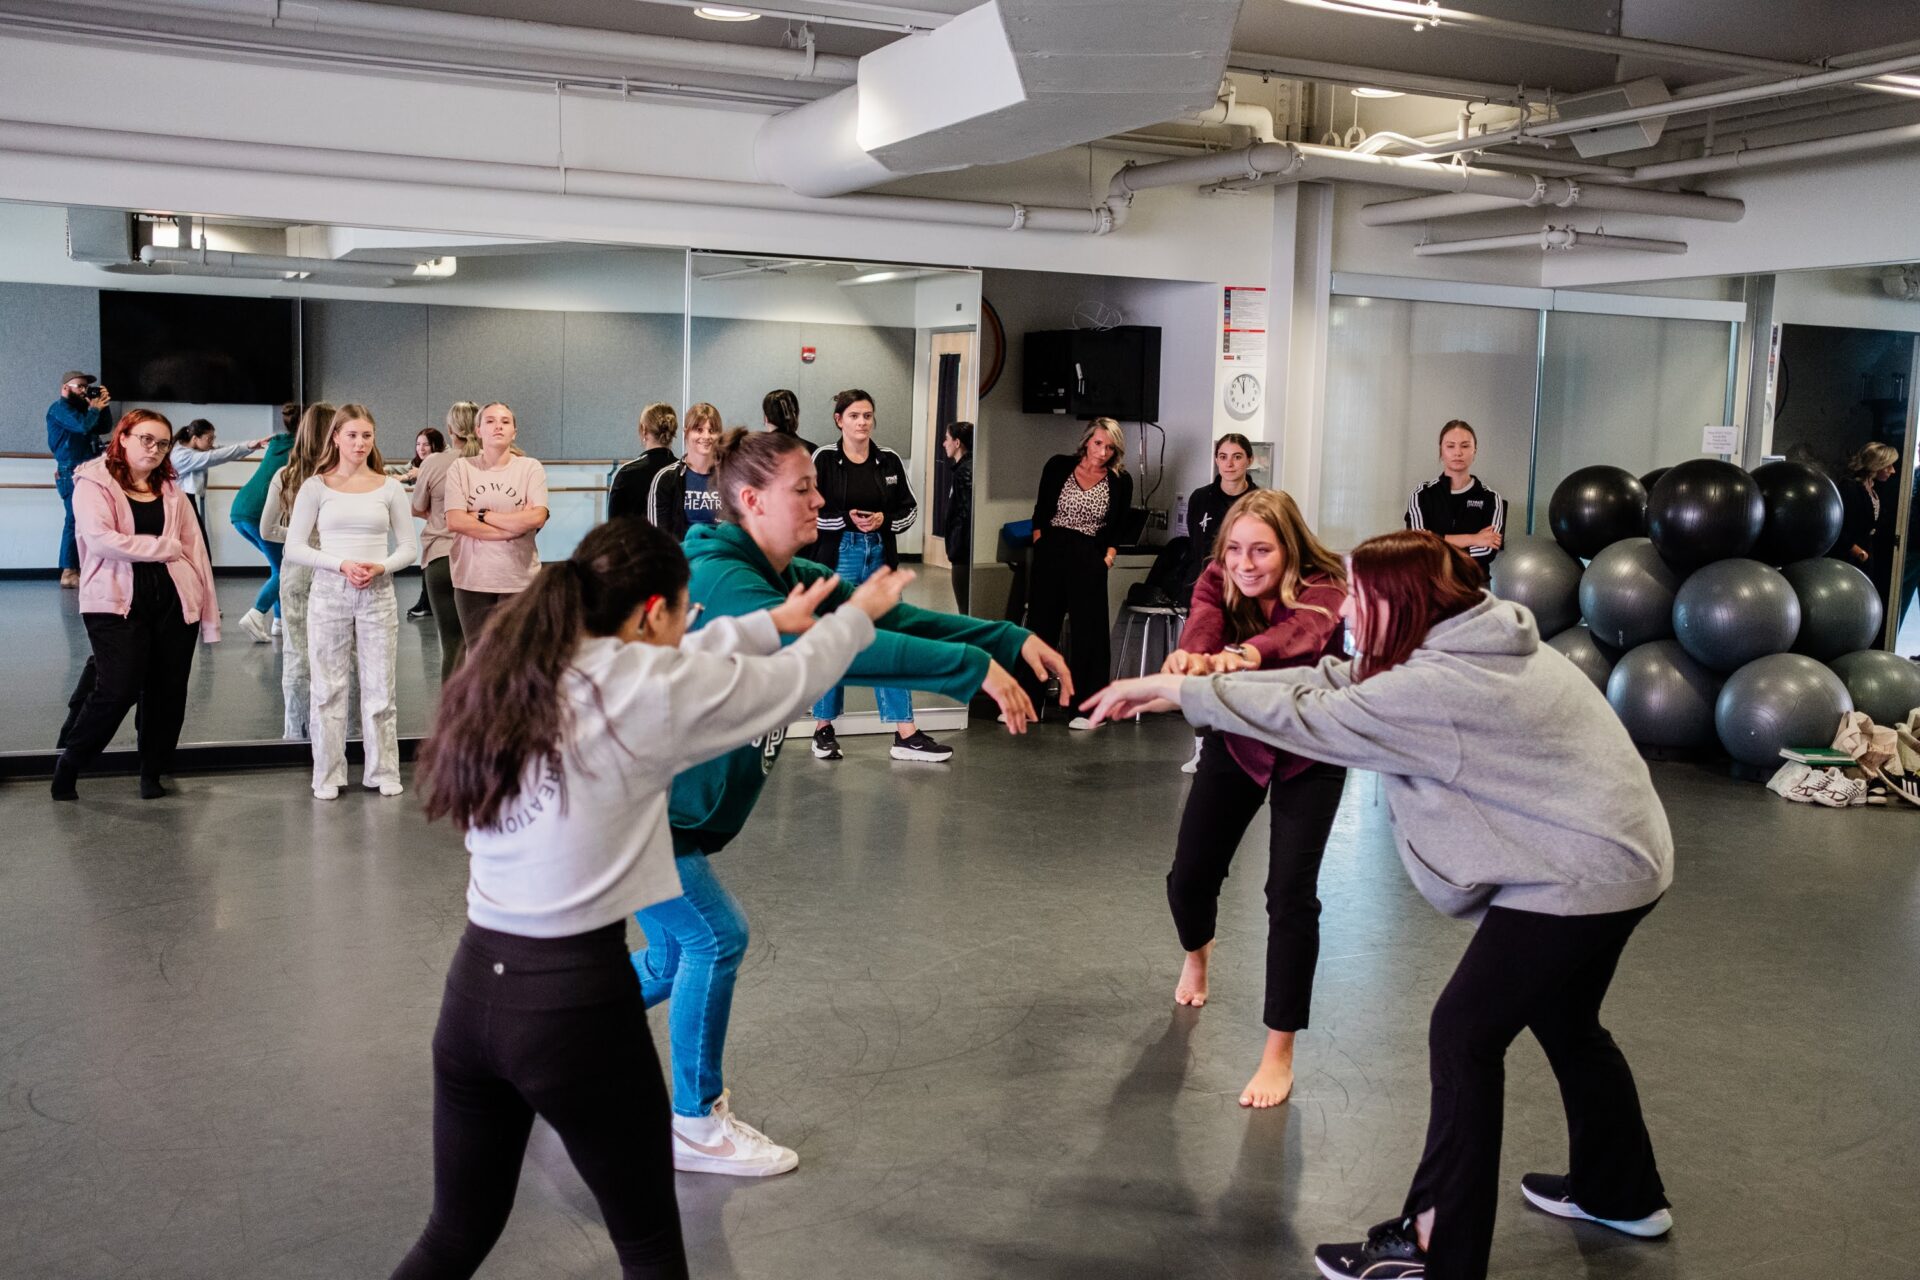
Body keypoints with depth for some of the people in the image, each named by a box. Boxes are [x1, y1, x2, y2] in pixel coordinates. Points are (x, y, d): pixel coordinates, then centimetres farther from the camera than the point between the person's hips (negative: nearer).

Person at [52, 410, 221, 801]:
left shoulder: (171, 491, 14)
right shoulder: (93, 484, 1)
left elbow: (195, 549, 9)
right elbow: (100, 539, -15)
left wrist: (208, 609, 3)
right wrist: (163, 547, -8)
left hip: (173, 599, 5)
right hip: (116, 600, -4)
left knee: (167, 691, 6)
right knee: (119, 689, -13)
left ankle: (152, 773, 22)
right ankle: (68, 766, 8)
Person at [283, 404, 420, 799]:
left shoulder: (389, 487, 5)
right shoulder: (315, 487, 2)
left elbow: (409, 547, 7)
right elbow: (294, 547, -1)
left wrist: (382, 567, -12)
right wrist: (342, 565, -14)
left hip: (378, 593, 1)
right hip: (329, 591, -1)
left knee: (379, 687, 4)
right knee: (329, 687, 4)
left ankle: (382, 772, 14)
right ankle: (327, 775, 14)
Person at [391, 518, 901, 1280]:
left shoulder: (513, 673, 5)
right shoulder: (643, 691, -14)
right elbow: (789, 680, 0)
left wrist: (771, 621, 29)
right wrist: (861, 613, 20)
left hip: (473, 988, 7)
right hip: (576, 998, -6)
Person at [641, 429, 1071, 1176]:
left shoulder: (789, 579, 4)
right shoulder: (721, 581, -26)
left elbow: (885, 618, -3)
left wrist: (1010, 641, -12)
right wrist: (974, 669, -40)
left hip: (670, 804, 9)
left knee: (677, 958, 15)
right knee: (715, 939, -5)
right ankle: (697, 1127, 10)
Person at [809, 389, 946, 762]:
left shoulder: (889, 461, 7)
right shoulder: (824, 458, -3)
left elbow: (909, 507, 12)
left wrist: (883, 520, -7)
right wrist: (848, 520, -16)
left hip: (880, 558, 3)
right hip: (837, 558, -3)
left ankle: (906, 735, 4)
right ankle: (823, 730, 17)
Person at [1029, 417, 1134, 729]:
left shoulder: (1120, 481, 2)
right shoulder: (1059, 466, 2)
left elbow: (1119, 528, 6)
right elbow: (1041, 512, 6)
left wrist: (1109, 556, -6)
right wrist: (1038, 543, -2)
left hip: (1089, 560, -1)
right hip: (1051, 555, 1)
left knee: (1089, 631, 1)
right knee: (1040, 626, 7)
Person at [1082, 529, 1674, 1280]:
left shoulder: (1442, 686, -26)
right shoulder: (1469, 642, 5)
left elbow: (1310, 719, -21)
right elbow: (1337, 684, 5)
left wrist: (1177, 692, -13)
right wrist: (1185, 683, 0)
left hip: (1582, 875, -10)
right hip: (1614, 856, 10)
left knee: (1463, 1036, -4)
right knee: (1563, 1022, 25)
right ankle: (1621, 1192, 44)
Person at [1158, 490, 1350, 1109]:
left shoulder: (1324, 590, -28)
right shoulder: (1217, 582, -18)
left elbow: (1298, 633, -50)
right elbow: (1201, 628, -40)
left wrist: (1240, 656, -72)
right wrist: (1188, 658, -65)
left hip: (1309, 753, -3)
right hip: (1237, 742, 3)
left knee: (1291, 893, -14)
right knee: (1189, 876, 3)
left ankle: (1279, 1053, 0)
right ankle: (1197, 953, 41)